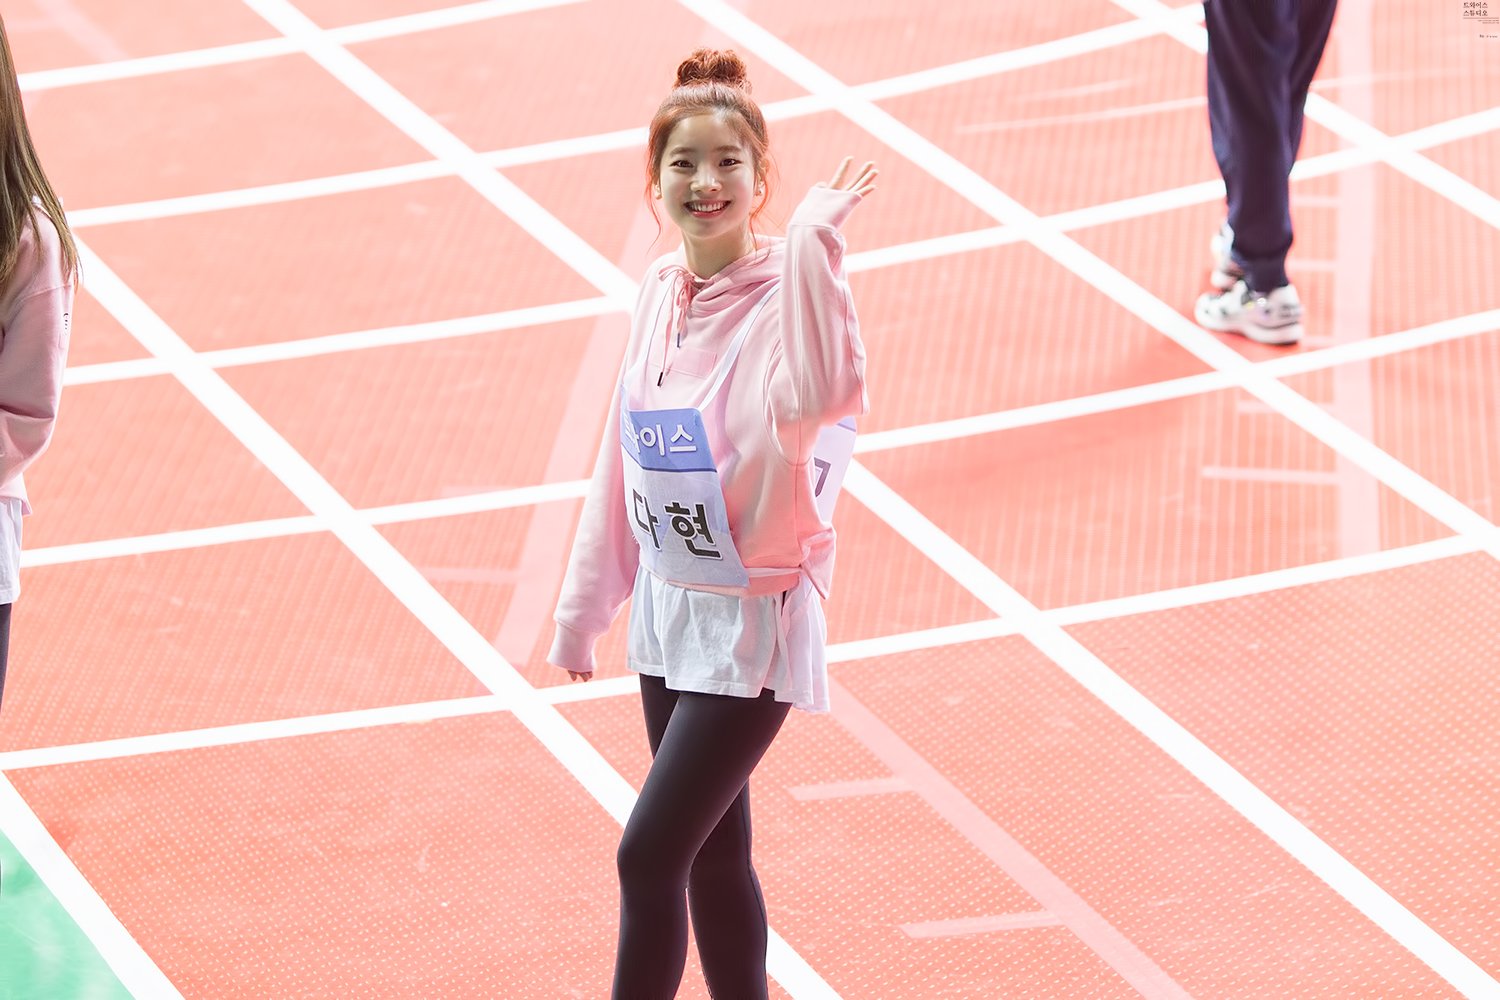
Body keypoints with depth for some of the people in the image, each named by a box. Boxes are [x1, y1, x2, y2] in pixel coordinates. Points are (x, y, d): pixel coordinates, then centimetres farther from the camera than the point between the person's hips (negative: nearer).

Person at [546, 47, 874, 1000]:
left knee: (649, 854, -9)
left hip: (752, 622, -7)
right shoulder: (660, 291, 3)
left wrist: (812, 239, -45)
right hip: (669, 608, 7)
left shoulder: (783, 294, -19)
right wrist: (587, 604, 19)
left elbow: (821, 395, -43)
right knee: (713, 854, 16)